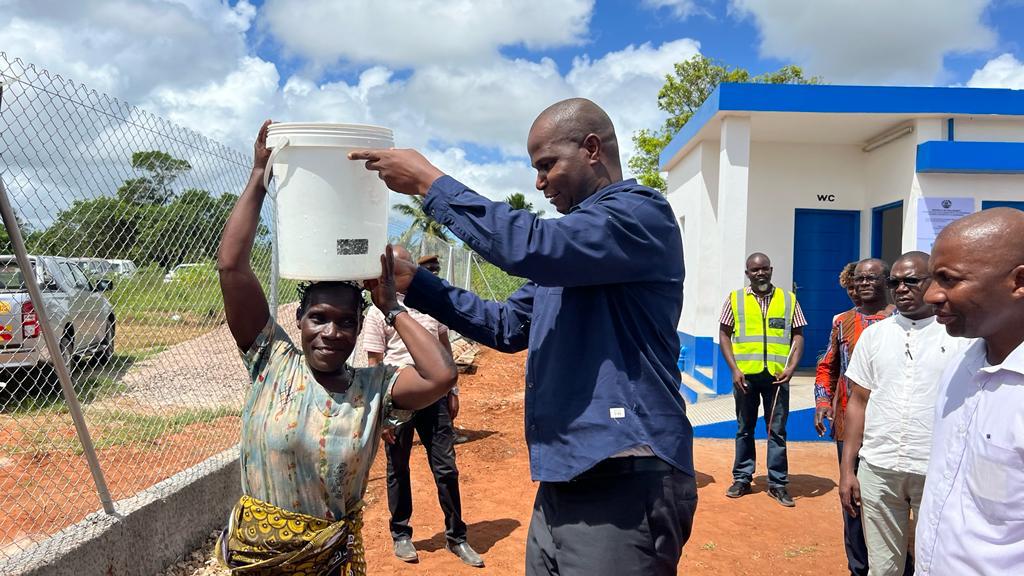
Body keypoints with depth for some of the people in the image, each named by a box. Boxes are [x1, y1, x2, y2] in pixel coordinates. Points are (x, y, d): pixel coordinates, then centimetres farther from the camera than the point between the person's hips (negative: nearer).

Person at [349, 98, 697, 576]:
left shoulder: (641, 213, -10)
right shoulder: (572, 235, 19)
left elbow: (530, 246, -27)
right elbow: (508, 326, 17)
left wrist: (429, 182, -16)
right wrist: (410, 280, 9)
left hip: (623, 482, -9)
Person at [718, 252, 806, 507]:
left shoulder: (788, 299, 7)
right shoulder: (735, 298, 4)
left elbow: (798, 335, 6)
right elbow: (724, 335, 4)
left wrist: (791, 367, -7)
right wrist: (734, 369, -6)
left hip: (777, 375, 0)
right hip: (745, 374, 0)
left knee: (777, 430, 4)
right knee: (744, 428, 10)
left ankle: (777, 483, 14)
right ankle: (742, 479, 20)